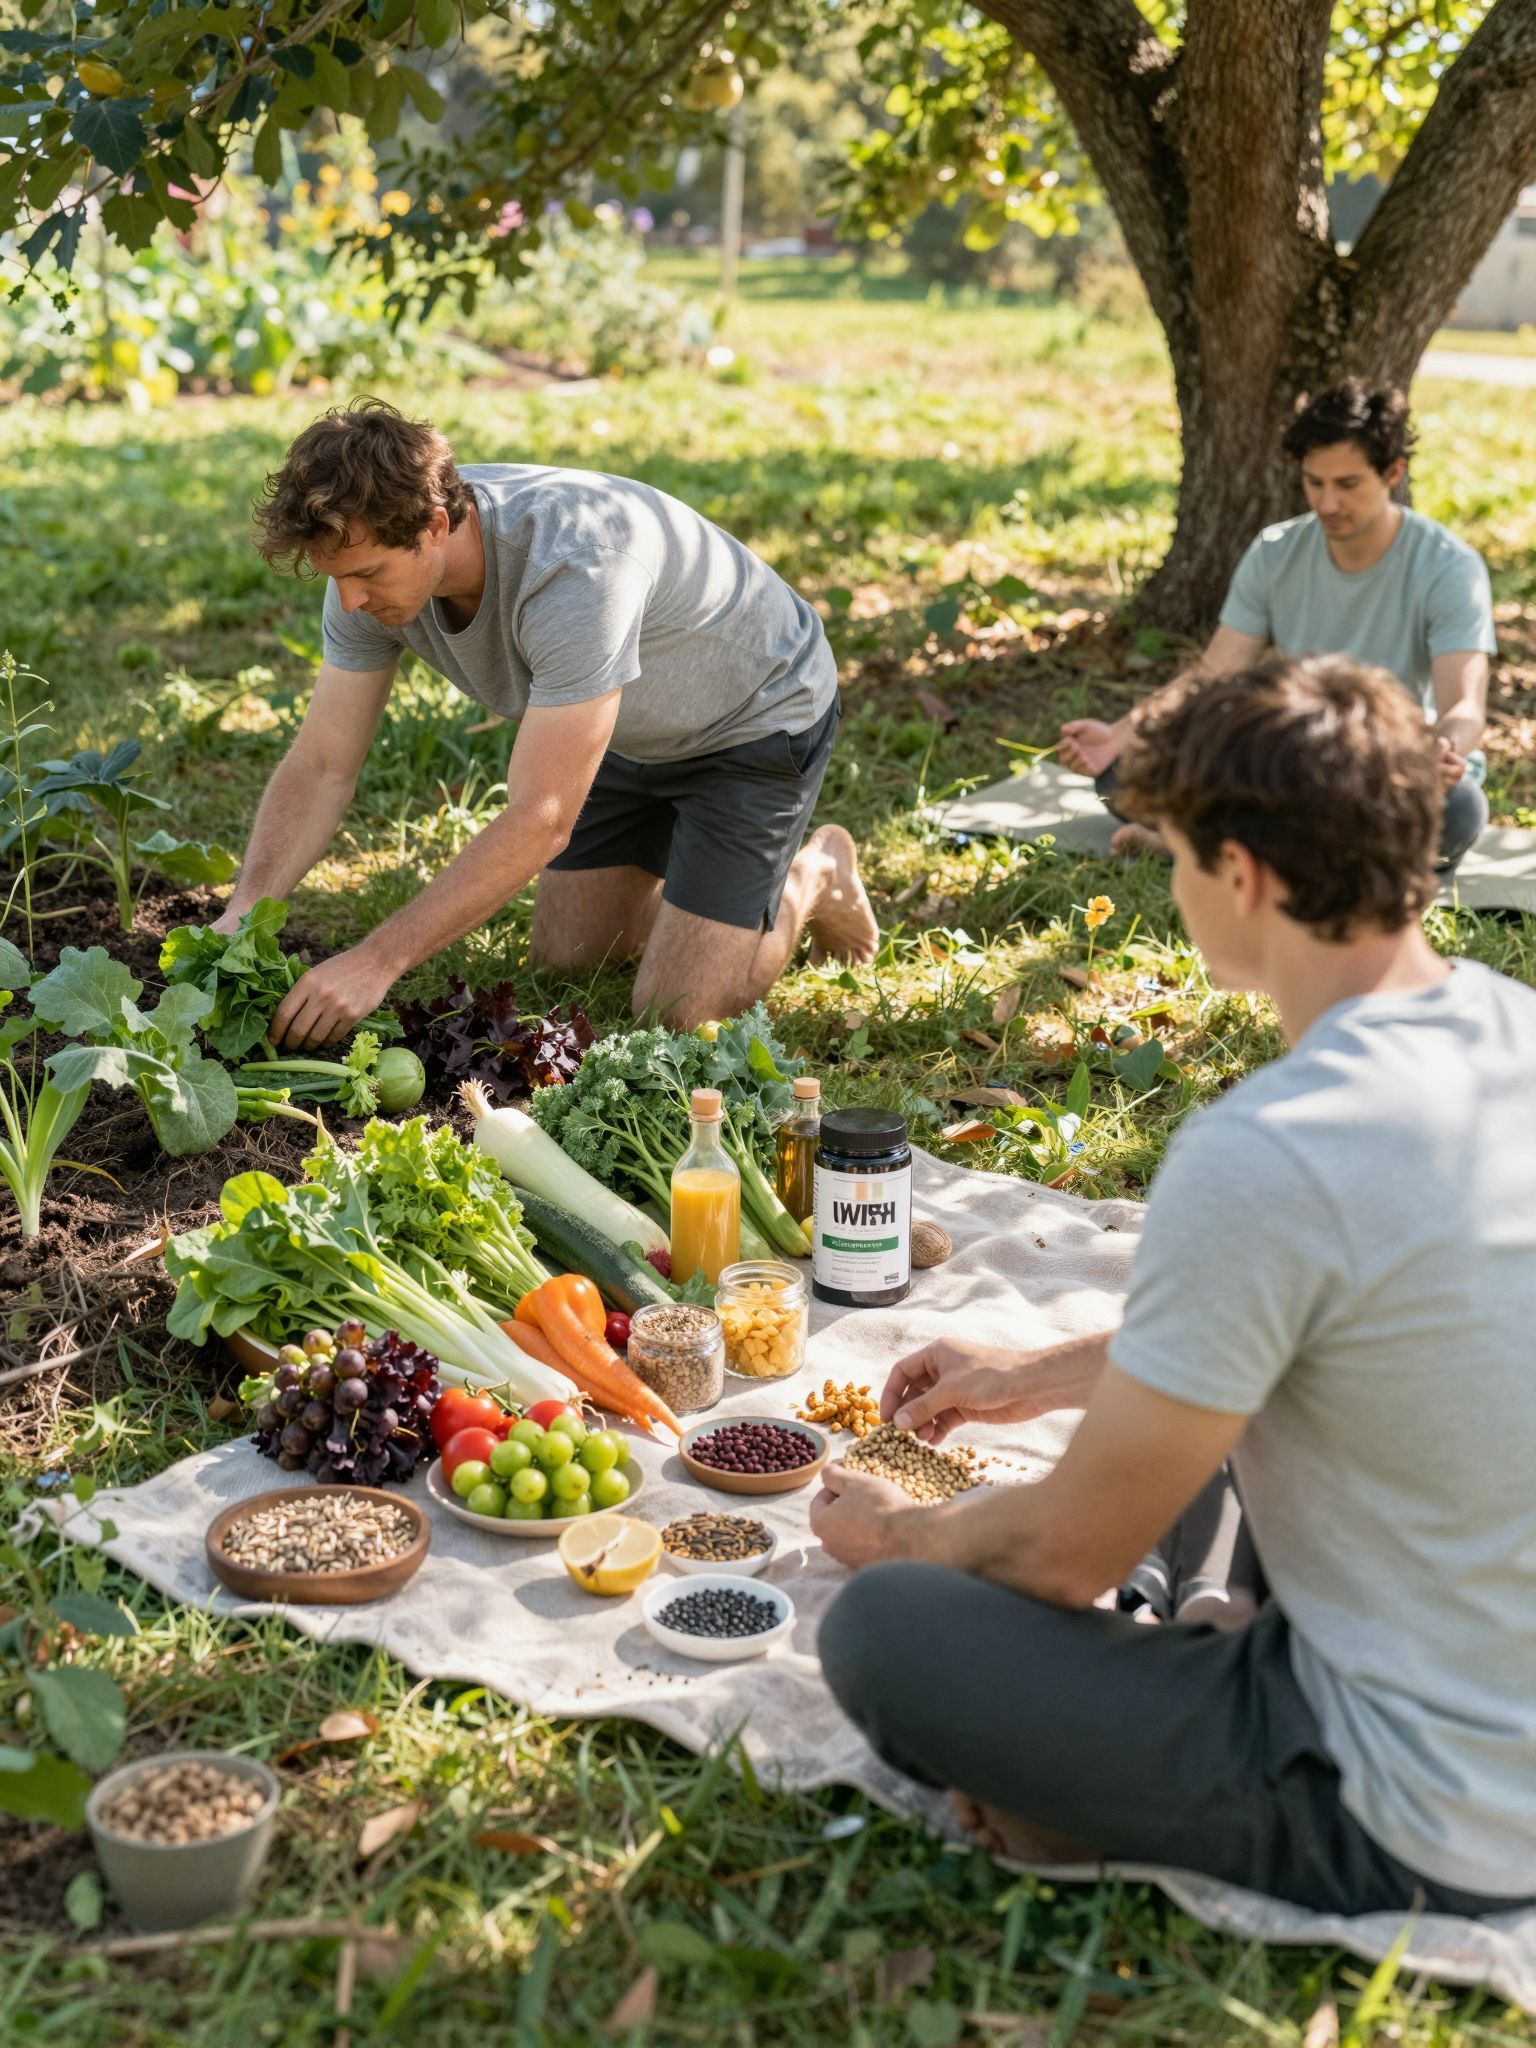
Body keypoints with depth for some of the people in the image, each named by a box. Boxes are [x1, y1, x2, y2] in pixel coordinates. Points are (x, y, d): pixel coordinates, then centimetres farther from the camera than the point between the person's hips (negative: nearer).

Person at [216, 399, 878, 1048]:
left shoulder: (572, 569, -42)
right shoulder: (374, 555, -20)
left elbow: (541, 821, -42)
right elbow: (320, 766, -14)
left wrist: (377, 961, -44)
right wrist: (246, 907, -31)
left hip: (758, 717, -7)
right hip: (636, 727, 7)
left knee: (676, 1011, -10)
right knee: (565, 953, 9)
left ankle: (811, 880, 17)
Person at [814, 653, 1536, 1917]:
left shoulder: (1263, 1159, -28)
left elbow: (1067, 1558, -15)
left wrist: (898, 1538, 7)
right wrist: (1046, 1374, 21)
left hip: (1427, 1834, -8)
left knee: (878, 1629, -10)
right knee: (1207, 1383, 26)